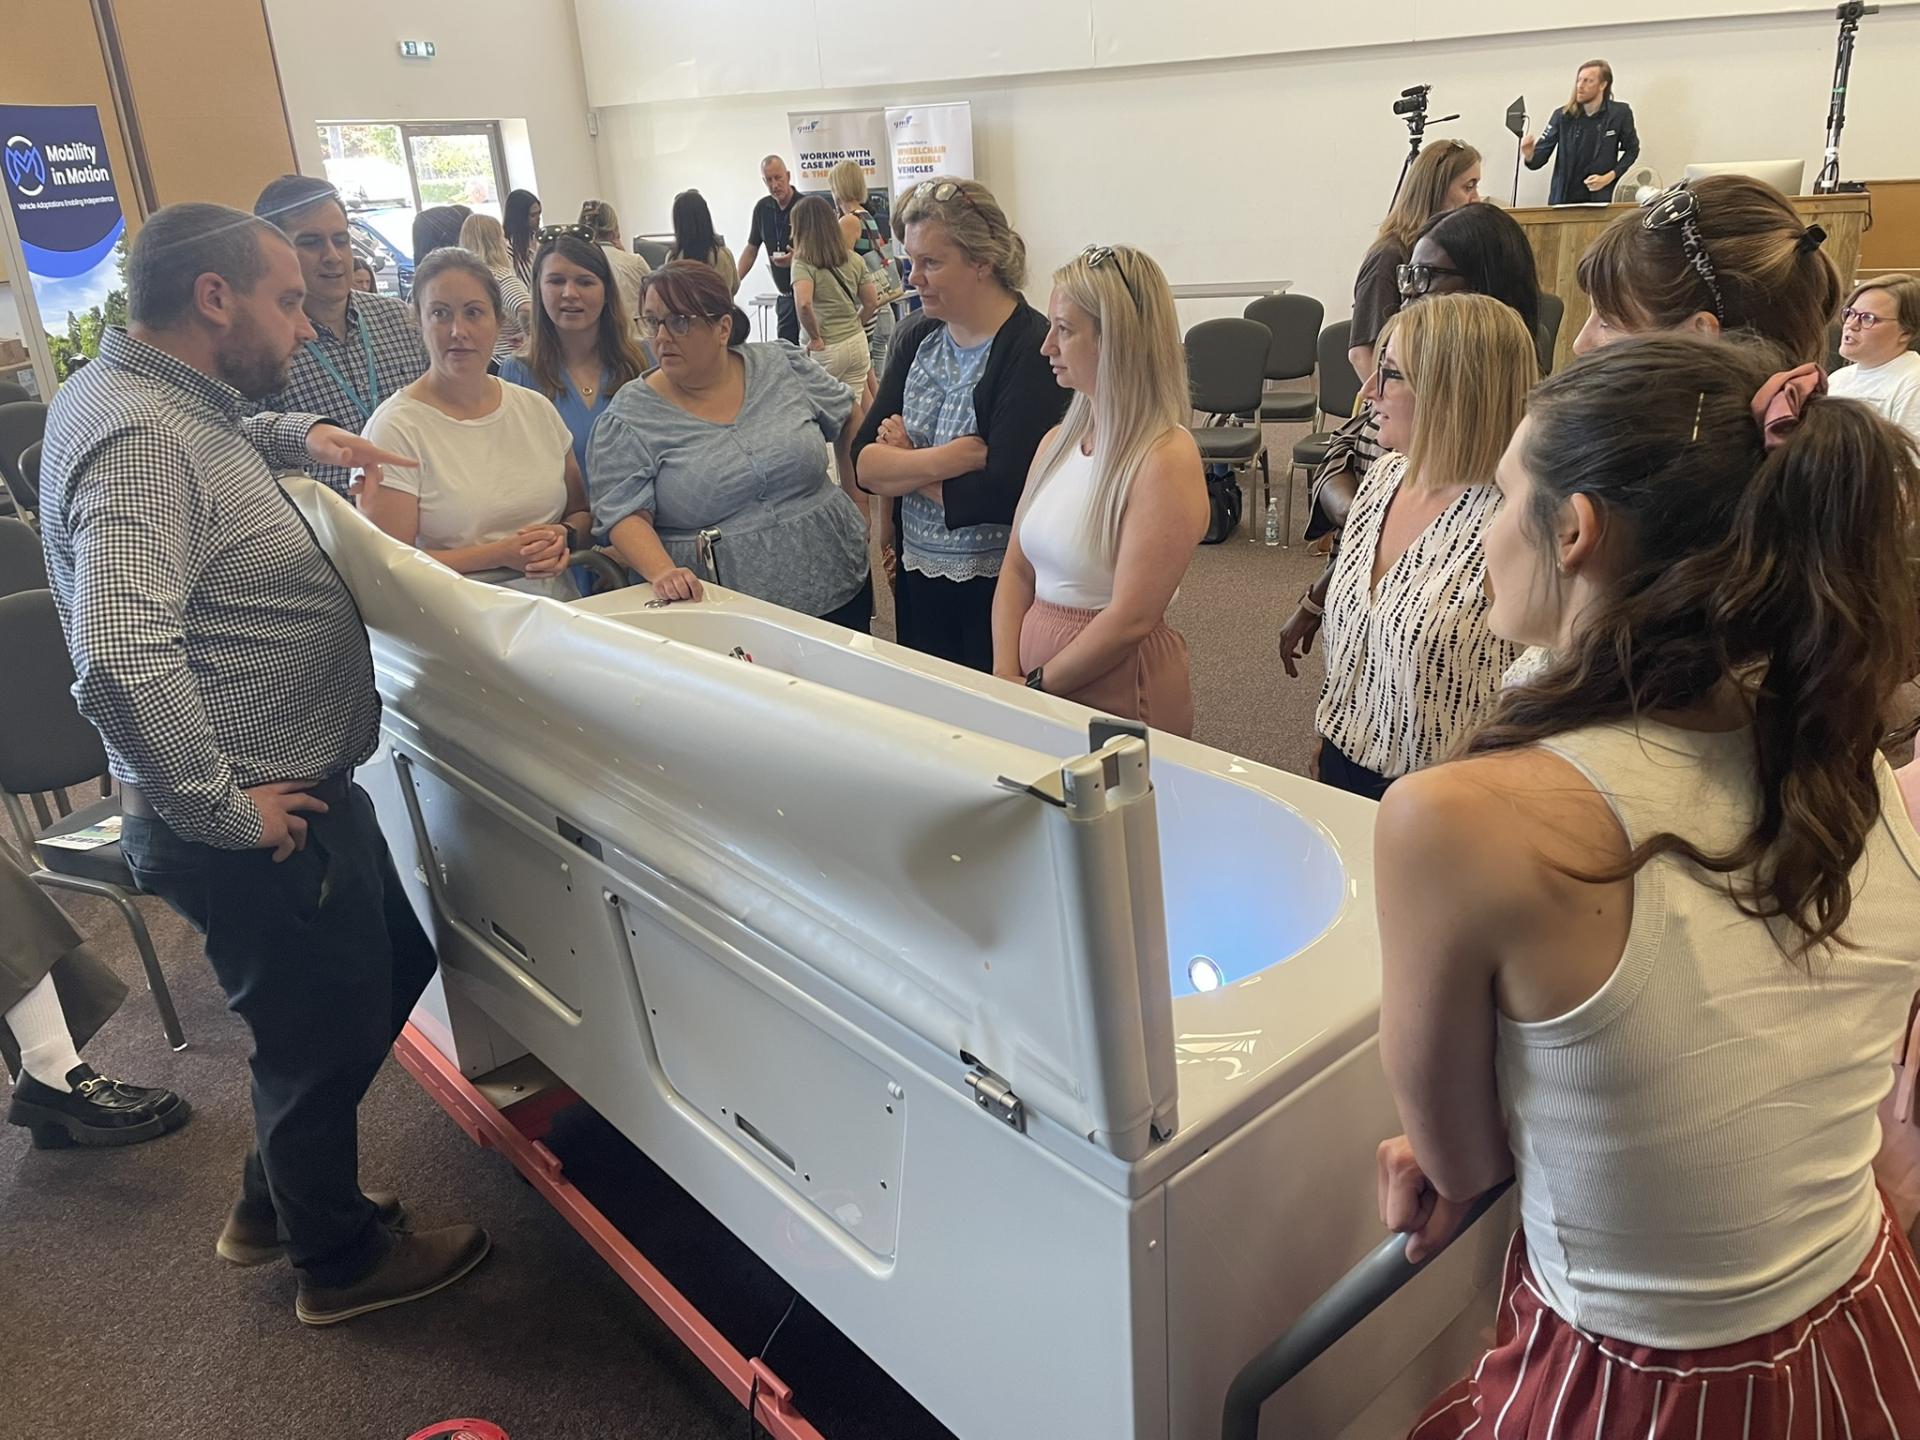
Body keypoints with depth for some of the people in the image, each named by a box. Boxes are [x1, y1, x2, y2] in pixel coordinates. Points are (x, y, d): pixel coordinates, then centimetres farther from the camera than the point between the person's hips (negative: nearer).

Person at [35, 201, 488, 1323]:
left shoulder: (170, 400, 7)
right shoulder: (135, 440, -24)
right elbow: (124, 659, -37)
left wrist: (302, 437, 18)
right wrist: (222, 809, -25)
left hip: (306, 794, 10)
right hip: (263, 831, -10)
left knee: (394, 969, 25)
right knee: (325, 1038, 10)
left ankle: (276, 1199, 45)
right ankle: (340, 1260, 37)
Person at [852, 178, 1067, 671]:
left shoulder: (1033, 349, -18)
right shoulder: (916, 336, 4)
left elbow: (1003, 493, -25)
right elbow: (864, 462, -3)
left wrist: (903, 466, -11)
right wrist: (943, 459, -21)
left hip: (999, 591, -6)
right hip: (918, 580, 6)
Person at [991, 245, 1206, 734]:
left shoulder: (1165, 460, -14)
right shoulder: (1058, 441, 8)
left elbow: (1131, 619, -18)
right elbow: (1017, 570, 9)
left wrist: (1037, 686, -11)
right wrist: (1005, 675, -4)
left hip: (1119, 697, -6)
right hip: (1034, 685, 6)